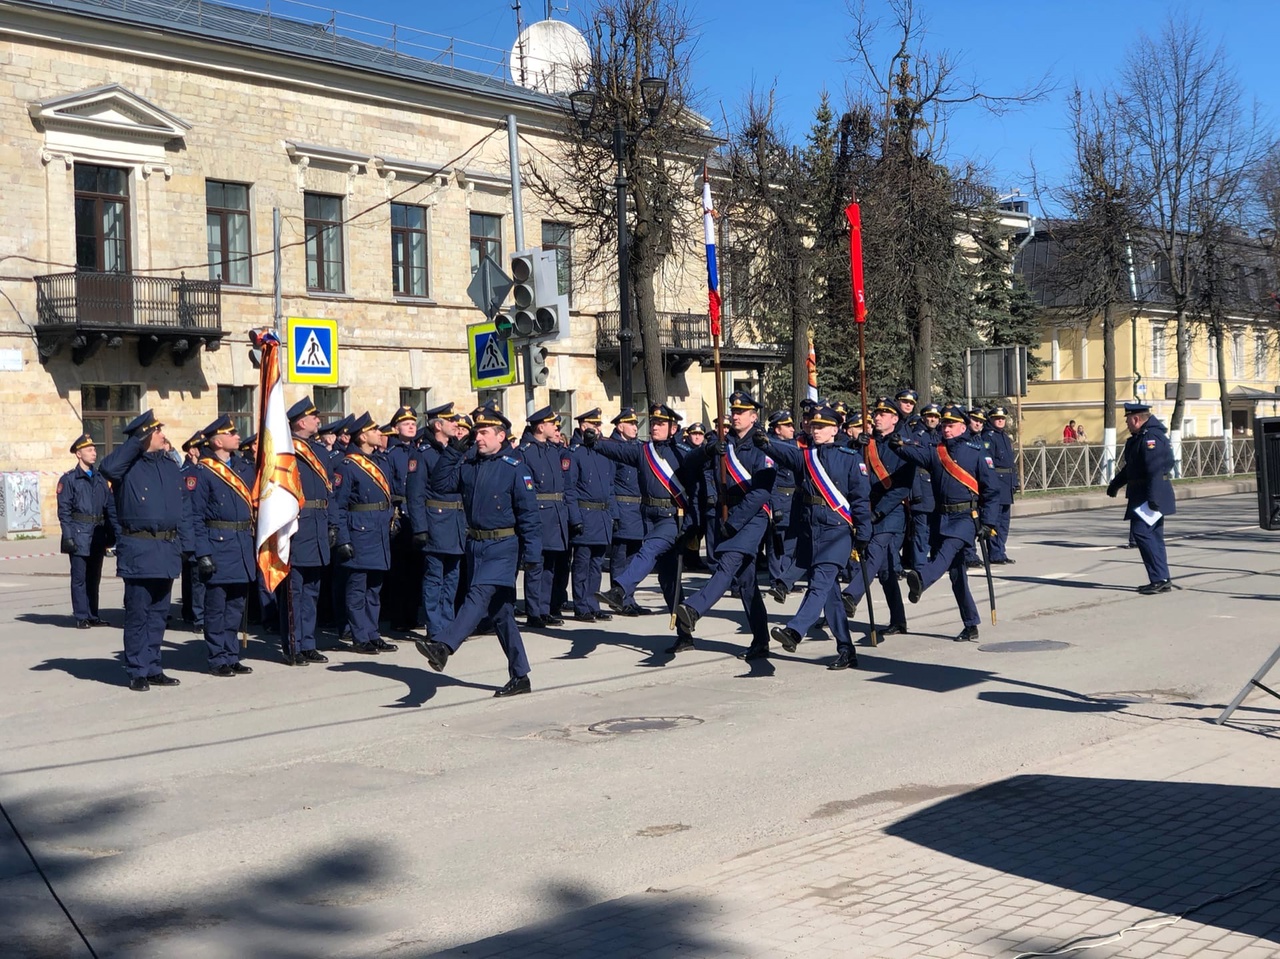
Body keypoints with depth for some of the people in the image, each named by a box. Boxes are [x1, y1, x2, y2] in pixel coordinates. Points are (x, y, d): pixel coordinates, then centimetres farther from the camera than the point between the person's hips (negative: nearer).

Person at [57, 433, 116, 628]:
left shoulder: (100, 478, 13)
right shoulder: (68, 479, -1)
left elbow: (110, 507, 12)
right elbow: (64, 511, -6)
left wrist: (112, 533, 5)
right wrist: (68, 537, -14)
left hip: (98, 536, 5)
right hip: (80, 535, -5)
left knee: (94, 577, 10)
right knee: (79, 577, -1)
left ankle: (93, 615, 17)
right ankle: (81, 617, 4)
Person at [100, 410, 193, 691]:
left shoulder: (171, 467, 12)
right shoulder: (129, 465, -4)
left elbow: (184, 509, 14)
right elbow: (108, 467, -29)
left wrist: (188, 546, 8)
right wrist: (137, 442, -21)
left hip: (168, 550, 6)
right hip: (138, 550, -6)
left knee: (158, 612, 11)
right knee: (137, 613, 0)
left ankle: (153, 669, 20)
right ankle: (138, 672, 8)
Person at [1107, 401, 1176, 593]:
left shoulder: (1151, 438, -17)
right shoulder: (1140, 438, 17)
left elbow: (1155, 469, -26)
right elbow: (1130, 466, 29)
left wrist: (1153, 497, -30)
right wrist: (1115, 484, 36)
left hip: (1151, 496, -11)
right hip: (1143, 496, 11)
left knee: (1141, 532, -14)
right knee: (1153, 536, 12)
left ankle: (1160, 579, -12)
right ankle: (1162, 580, 17)